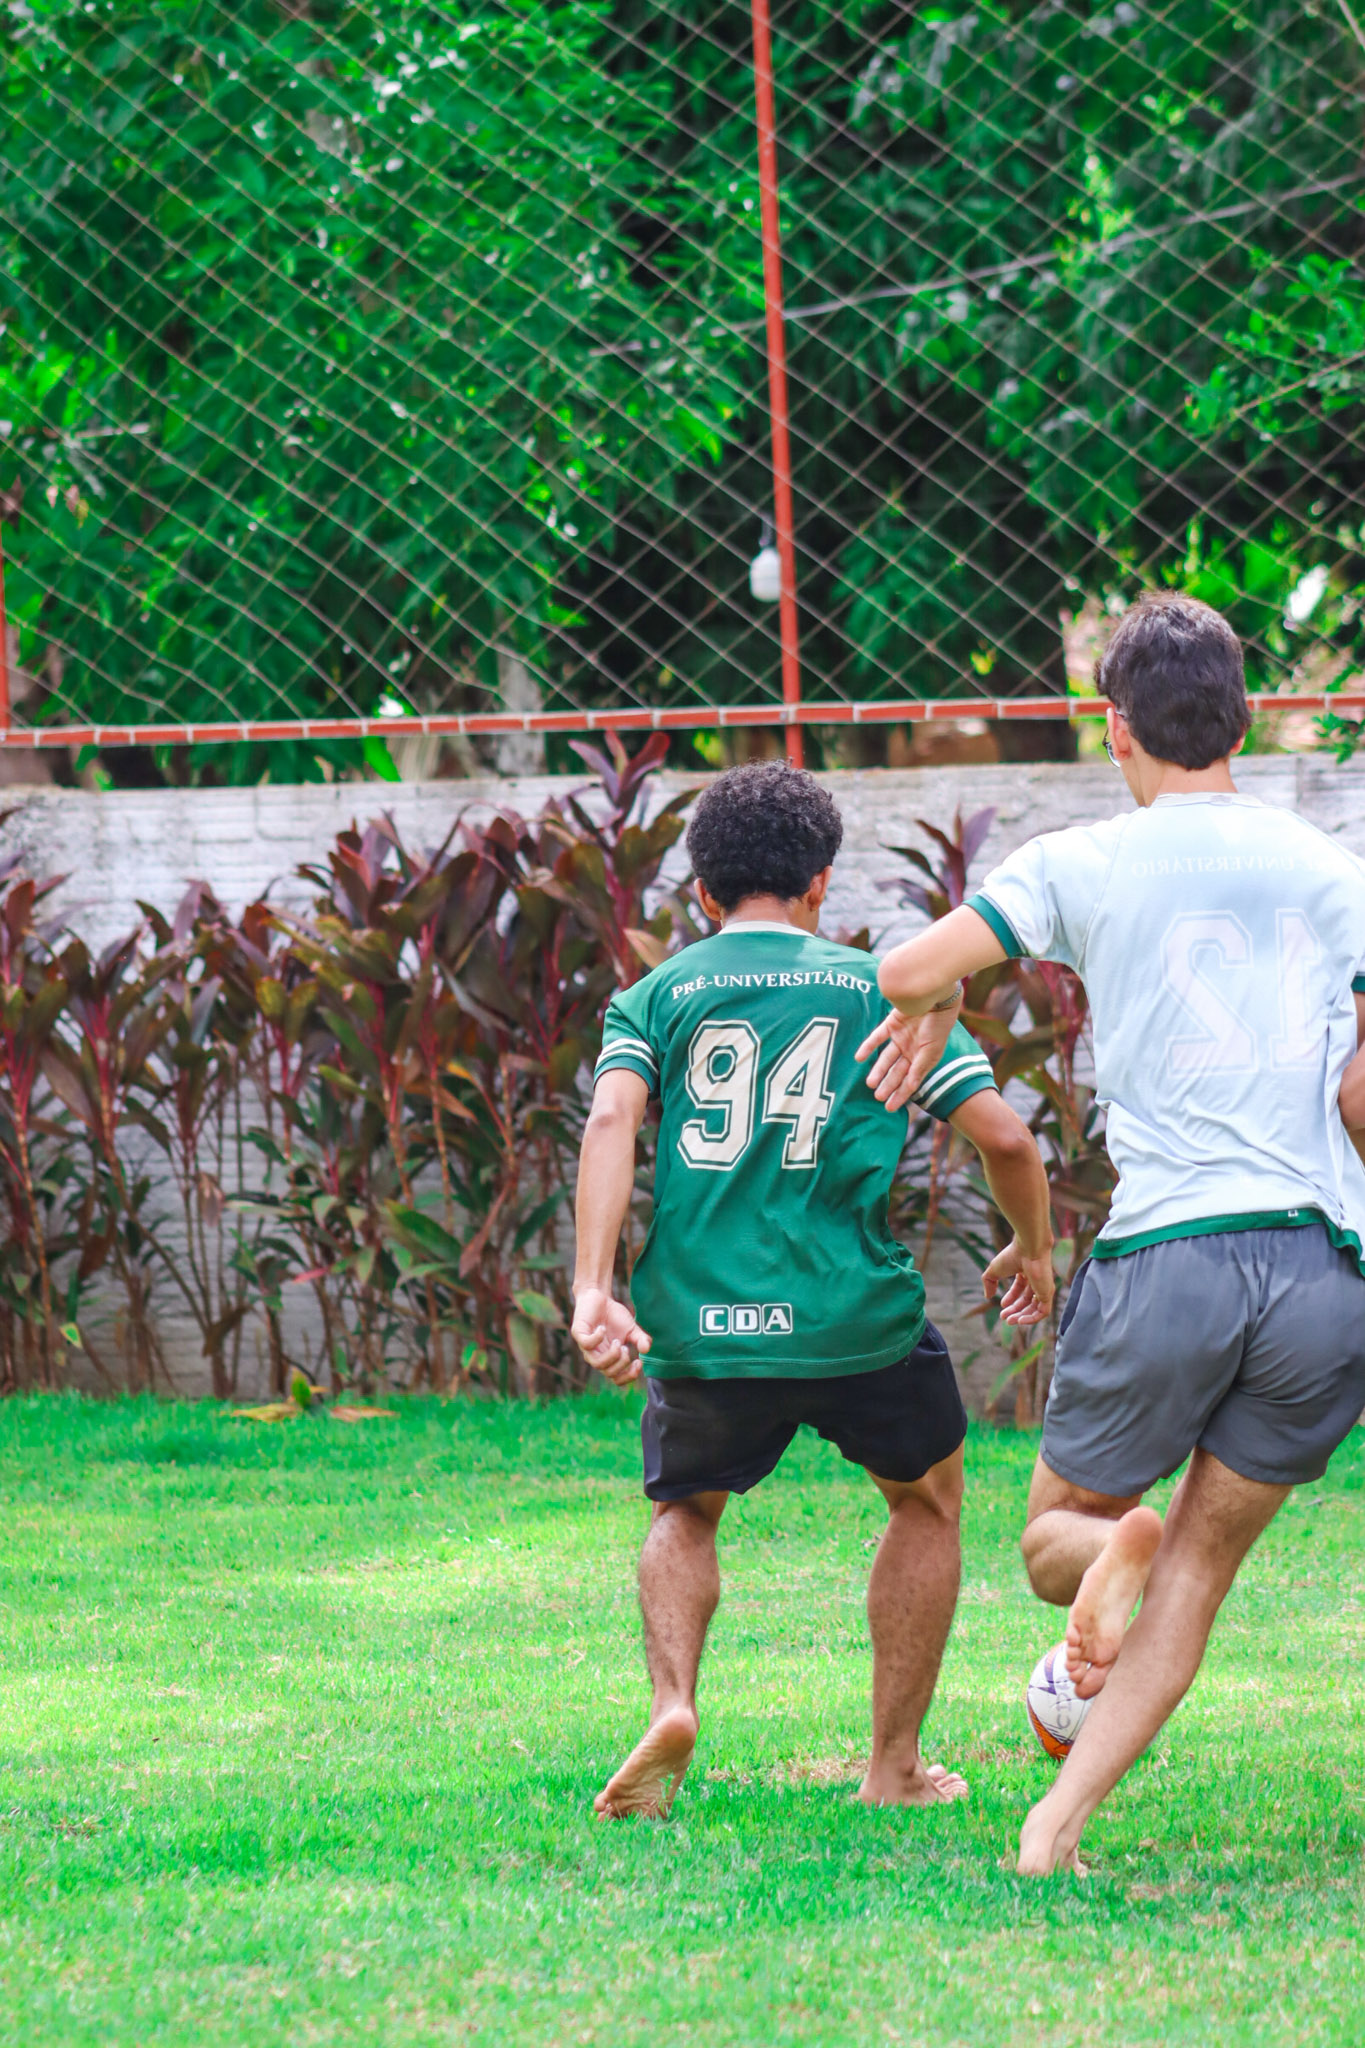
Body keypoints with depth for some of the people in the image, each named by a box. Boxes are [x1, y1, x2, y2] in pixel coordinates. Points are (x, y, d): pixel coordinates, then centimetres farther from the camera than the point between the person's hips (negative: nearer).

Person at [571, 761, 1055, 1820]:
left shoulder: (656, 996, 11)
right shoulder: (878, 987, 10)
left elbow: (613, 1117, -8)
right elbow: (1003, 1135, 4)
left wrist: (593, 1290, -14)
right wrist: (1034, 1252, 22)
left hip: (698, 1326, 1)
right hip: (853, 1317, -1)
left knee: (685, 1512, 27)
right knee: (928, 1495, 26)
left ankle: (672, 1706, 0)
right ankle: (896, 1765, 25)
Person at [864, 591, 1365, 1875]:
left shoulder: (1084, 865, 4)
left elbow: (905, 972, 0)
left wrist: (928, 1014, 22)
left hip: (1164, 1254, -2)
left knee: (1059, 1528, 17)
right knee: (1200, 1569, 12)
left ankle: (1112, 1549, -20)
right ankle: (1058, 1823, -3)